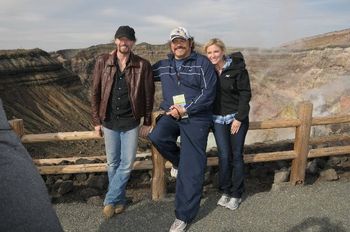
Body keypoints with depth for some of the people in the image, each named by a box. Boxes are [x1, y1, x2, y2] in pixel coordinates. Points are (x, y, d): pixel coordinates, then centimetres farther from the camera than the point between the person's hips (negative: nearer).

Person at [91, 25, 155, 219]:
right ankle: (119, 200, 31)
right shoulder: (103, 61, -2)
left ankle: (110, 201, 19)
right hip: (109, 122, 2)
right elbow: (95, 92, 2)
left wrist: (147, 122, 0)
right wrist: (96, 121, 1)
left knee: (126, 164, 2)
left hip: (131, 123, -1)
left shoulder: (142, 65, -6)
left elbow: (149, 96, -1)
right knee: (113, 163, 13)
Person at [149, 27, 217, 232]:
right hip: (171, 115, 4)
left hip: (196, 117, -4)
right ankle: (180, 161, 6)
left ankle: (184, 215, 12)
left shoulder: (202, 63, -3)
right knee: (157, 136, -28)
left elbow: (208, 93, -10)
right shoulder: (163, 66, 10)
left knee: (191, 170, -3)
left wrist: (185, 110, -16)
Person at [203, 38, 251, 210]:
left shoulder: (237, 67, -9)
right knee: (224, 156, 1)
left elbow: (245, 93, -9)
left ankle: (236, 194, 19)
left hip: (237, 117, -2)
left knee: (236, 156, 4)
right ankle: (225, 191, 19)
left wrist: (239, 118, -13)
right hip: (218, 119, 2)